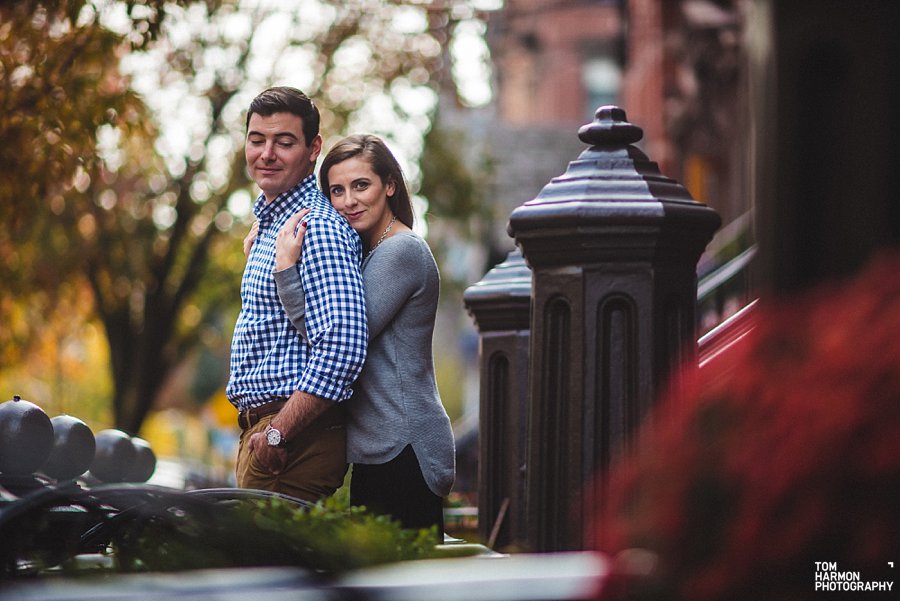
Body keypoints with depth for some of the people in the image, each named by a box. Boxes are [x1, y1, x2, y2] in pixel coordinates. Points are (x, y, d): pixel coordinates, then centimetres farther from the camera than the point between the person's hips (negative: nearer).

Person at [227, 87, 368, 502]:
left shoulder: (318, 229, -15)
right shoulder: (269, 223, 19)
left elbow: (341, 351, -25)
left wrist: (277, 433, -23)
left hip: (298, 437, -10)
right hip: (259, 428, 10)